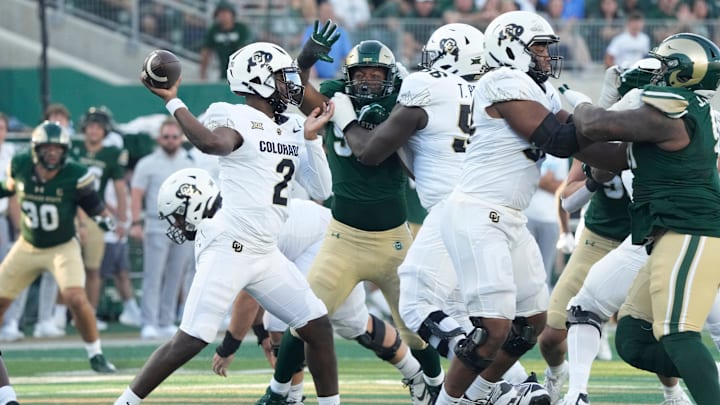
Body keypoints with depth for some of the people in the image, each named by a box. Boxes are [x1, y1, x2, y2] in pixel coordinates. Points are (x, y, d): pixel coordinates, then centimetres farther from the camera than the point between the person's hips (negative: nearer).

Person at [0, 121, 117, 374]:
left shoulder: (74, 176, -19)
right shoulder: (20, 167, -11)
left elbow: (93, 206, -11)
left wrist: (104, 218, -29)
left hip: (63, 248, -3)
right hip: (27, 247, 3)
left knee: (76, 298, -22)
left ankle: (96, 356, -5)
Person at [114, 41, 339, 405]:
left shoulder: (291, 129, 14)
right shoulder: (236, 119, -8)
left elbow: (320, 190, 11)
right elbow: (213, 143, -33)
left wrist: (311, 137, 4)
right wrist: (172, 102, -30)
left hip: (266, 253, 8)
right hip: (228, 248, -8)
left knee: (319, 327, 6)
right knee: (191, 340, -12)